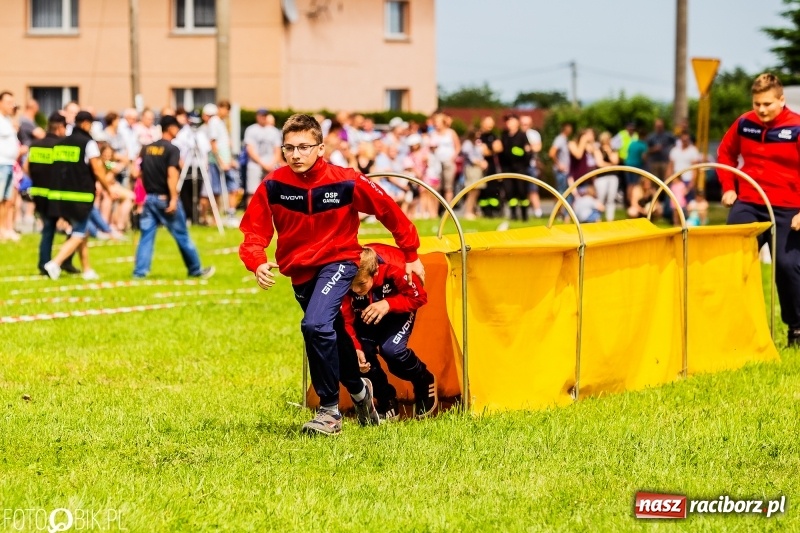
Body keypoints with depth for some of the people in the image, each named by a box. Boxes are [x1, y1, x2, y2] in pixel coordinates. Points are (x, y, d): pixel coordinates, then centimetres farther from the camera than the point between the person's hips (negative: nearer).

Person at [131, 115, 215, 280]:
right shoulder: (172, 149, -10)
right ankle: (195, 270, 18)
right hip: (165, 198, -5)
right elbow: (171, 175, -21)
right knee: (182, 236, 7)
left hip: (149, 197, 5)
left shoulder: (147, 148, 8)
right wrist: (173, 199, -25)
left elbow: (136, 173, 7)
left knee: (146, 236, 4)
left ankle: (139, 271, -5)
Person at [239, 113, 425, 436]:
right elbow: (254, 231, -12)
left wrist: (411, 255, 1)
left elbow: (389, 211, -7)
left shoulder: (346, 182, -20)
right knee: (334, 337, 21)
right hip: (299, 271, 4)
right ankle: (358, 389, 51)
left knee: (316, 325, -28)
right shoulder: (273, 186, -15)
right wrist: (257, 264, -33)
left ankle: (330, 410, -15)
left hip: (338, 261, -4)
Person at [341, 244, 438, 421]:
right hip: (366, 314, 3)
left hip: (398, 310, -3)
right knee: (363, 351, -20)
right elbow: (346, 322, -23)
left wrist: (388, 305, -39)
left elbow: (419, 297, -24)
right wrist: (355, 348, -39)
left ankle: (425, 384, 5)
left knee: (391, 349, -27)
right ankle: (387, 405, 4)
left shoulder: (394, 269, -39)